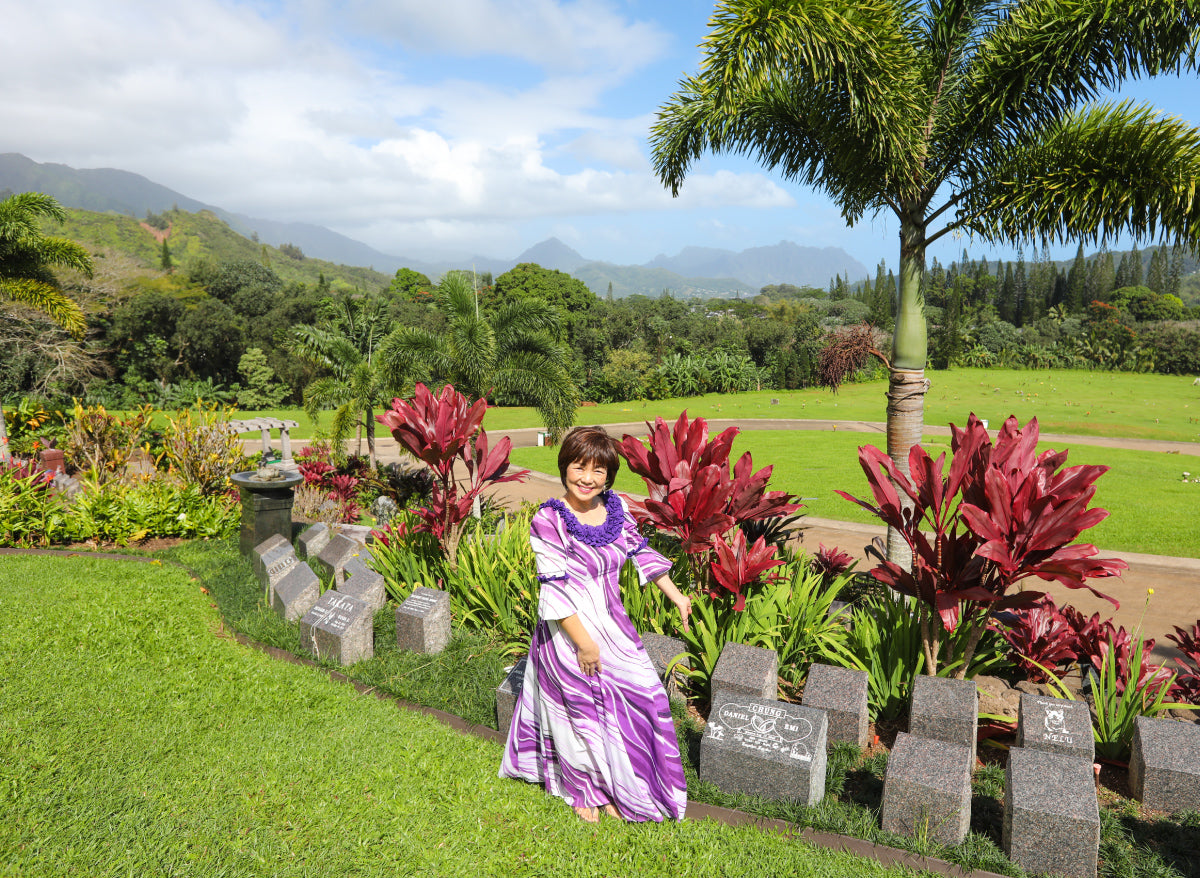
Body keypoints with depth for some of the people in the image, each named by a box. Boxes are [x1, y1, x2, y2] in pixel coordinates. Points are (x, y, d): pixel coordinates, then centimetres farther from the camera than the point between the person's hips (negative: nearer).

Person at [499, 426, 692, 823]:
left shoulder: (615, 507, -2)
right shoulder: (548, 521, -19)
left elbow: (640, 551, 11)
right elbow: (556, 588, -20)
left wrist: (676, 595, 15)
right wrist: (583, 642, -19)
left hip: (612, 623, 6)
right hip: (569, 628, -6)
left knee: (640, 696, 9)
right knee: (581, 709, 10)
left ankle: (615, 788, 31)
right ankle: (582, 790, 37)